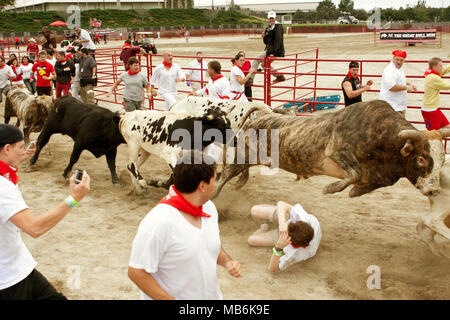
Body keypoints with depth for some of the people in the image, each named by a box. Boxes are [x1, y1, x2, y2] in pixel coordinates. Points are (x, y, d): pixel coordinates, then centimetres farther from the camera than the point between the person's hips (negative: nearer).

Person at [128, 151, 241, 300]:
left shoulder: (208, 206, -1)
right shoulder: (159, 222, -26)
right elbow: (136, 272, -22)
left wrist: (227, 262, -4)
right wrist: (170, 299, -22)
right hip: (172, 296, -6)